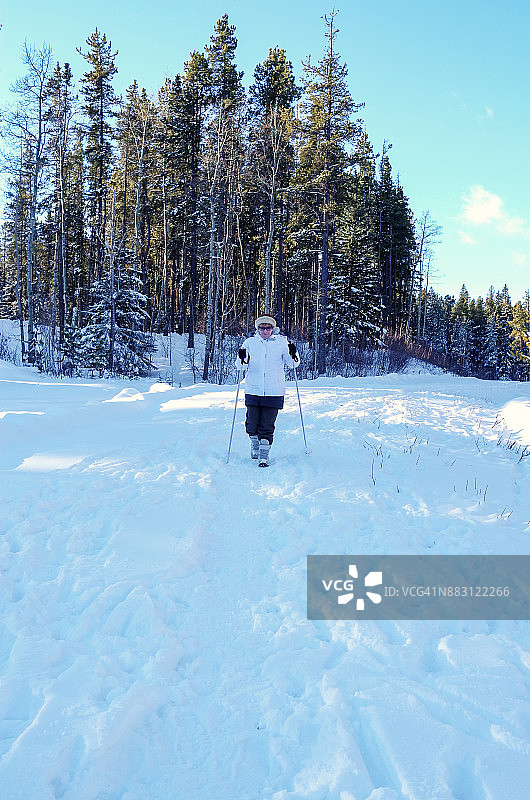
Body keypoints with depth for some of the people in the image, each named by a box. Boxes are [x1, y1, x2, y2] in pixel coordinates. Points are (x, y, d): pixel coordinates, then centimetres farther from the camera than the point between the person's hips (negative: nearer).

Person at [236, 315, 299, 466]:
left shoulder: (281, 342, 4)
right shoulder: (250, 342, 6)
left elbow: (292, 364, 7)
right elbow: (240, 366, 3)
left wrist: (293, 355, -14)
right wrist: (242, 359, -19)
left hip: (274, 392, -1)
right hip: (253, 390, 1)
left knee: (267, 426, -1)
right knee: (252, 424, 4)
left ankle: (264, 455, 8)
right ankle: (254, 443, 33)